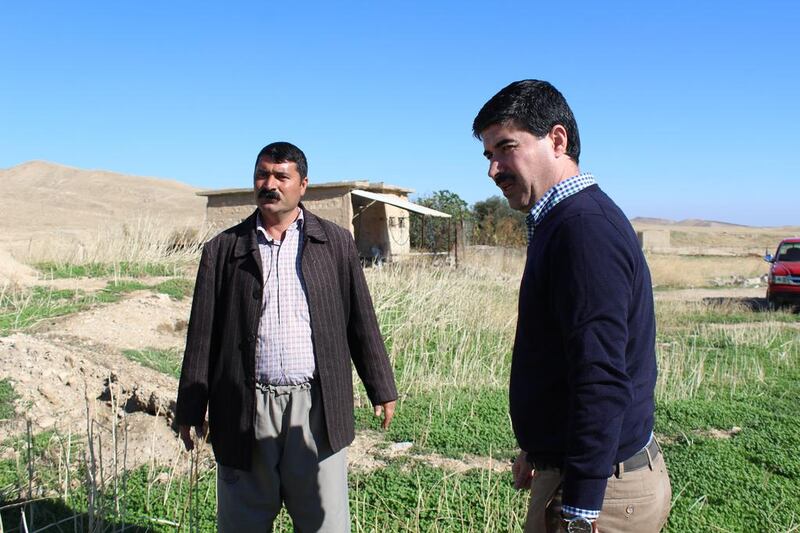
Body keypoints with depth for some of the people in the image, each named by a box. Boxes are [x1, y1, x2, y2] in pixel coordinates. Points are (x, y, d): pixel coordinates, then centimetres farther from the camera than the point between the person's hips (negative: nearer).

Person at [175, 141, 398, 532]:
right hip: (245, 411, 1)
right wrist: (191, 409, 5)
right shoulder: (223, 249, 5)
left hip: (315, 408, 0)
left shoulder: (335, 243, 5)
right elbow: (202, 334, 5)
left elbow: (360, 320, 7)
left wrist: (381, 389, 7)